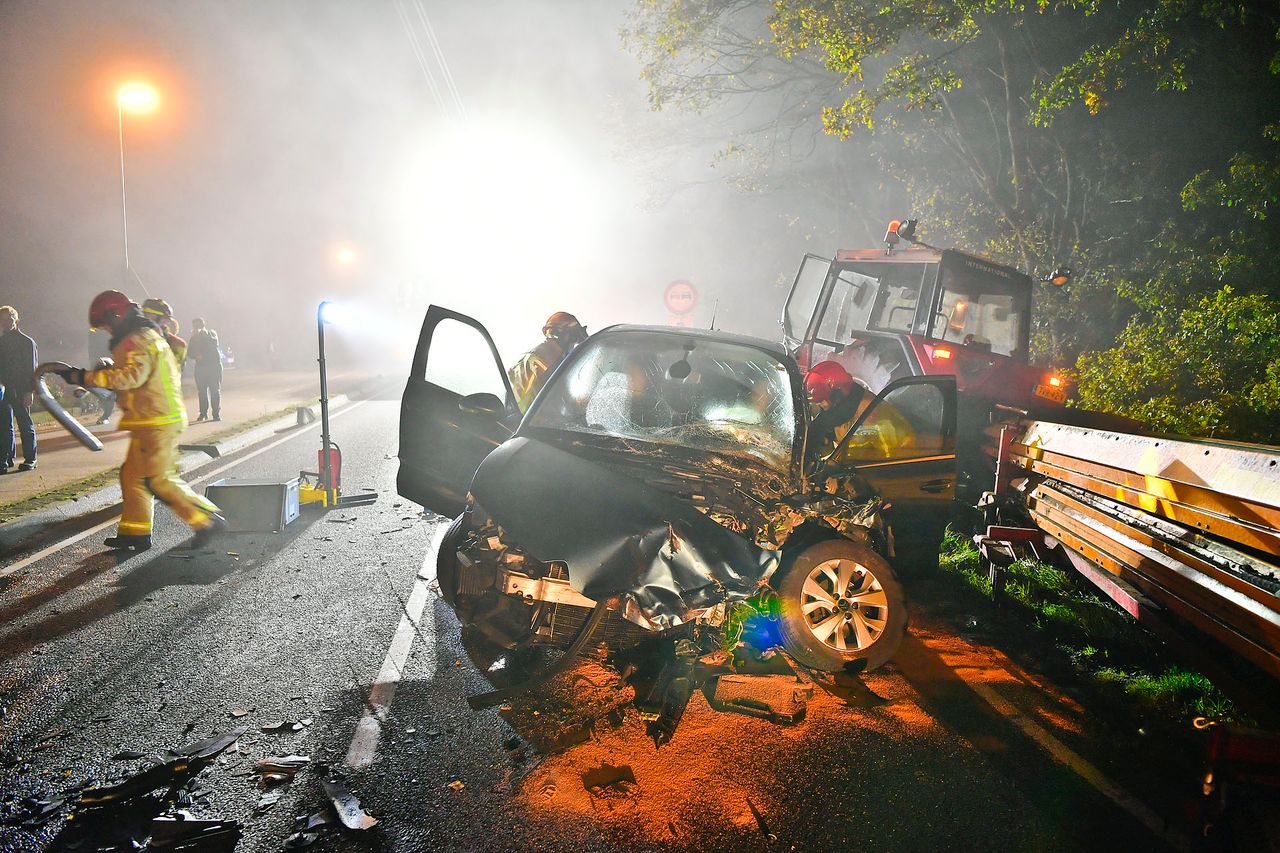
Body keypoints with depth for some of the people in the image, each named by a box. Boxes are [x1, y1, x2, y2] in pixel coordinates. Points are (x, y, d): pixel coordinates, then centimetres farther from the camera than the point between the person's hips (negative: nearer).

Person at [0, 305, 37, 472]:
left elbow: (32, 369, -5)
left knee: (25, 424, 1)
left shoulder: (27, 342, -1)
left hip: (21, 391, -4)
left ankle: (30, 459, 6)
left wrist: (30, 391, -13)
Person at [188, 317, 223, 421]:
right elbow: (189, 352, 11)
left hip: (214, 365, -3)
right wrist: (196, 356, -9)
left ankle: (217, 414, -7)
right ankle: (203, 413, 6)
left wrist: (203, 333, -20)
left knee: (215, 390, -7)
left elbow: (214, 343, -18)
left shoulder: (211, 333, 2)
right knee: (202, 391, 1)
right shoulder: (193, 337, 12)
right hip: (200, 366, 3)